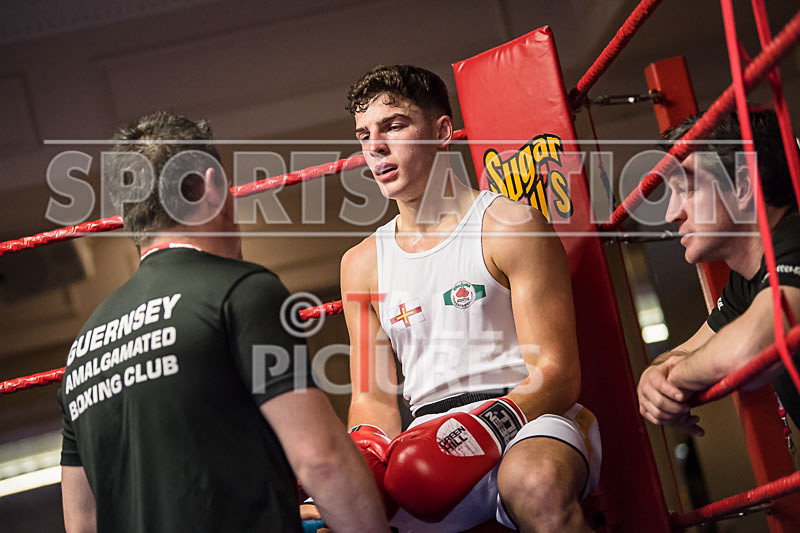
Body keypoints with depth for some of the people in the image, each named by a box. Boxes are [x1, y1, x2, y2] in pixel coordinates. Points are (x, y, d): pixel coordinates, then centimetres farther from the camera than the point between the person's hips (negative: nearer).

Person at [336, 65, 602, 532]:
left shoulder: (511, 225, 1)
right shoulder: (362, 263, 17)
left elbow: (558, 375, -6)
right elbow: (373, 397, 18)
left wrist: (488, 425, -24)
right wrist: (367, 453, -6)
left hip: (532, 422, -4)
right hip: (432, 443, 4)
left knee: (534, 481, -40)